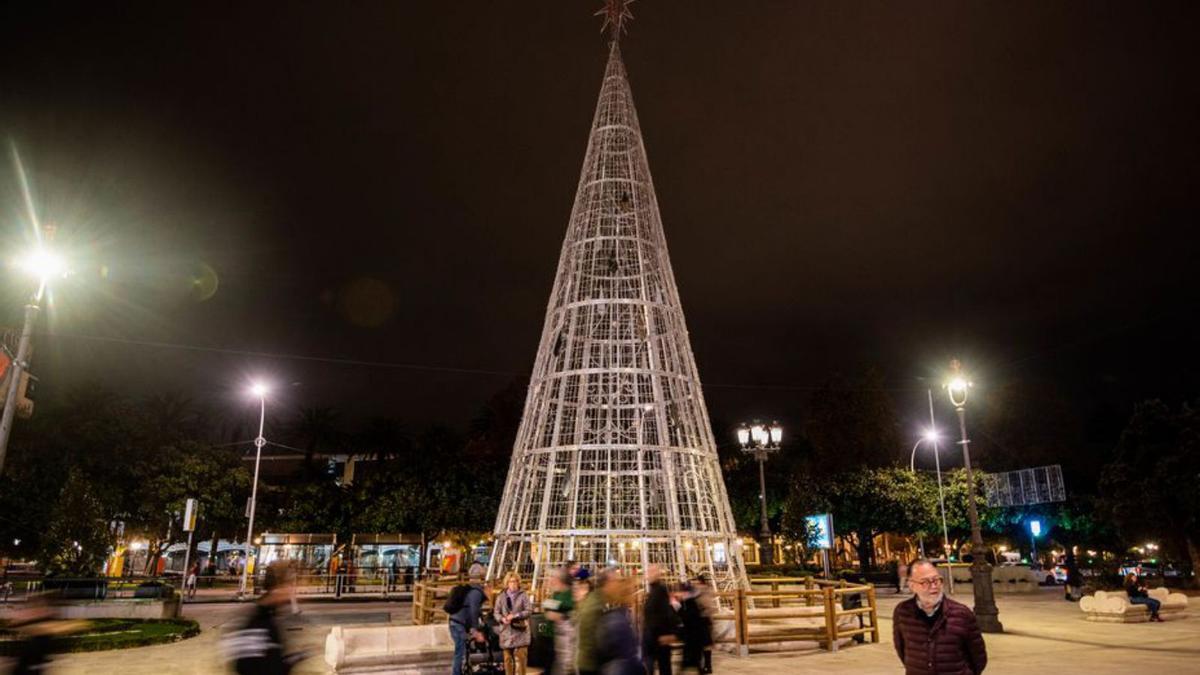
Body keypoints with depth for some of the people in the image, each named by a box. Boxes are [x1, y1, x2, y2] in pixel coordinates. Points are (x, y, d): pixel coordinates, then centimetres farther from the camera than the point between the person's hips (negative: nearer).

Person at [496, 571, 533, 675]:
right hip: (506, 632, 2)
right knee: (507, 658, 8)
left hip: (520, 631, -2)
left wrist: (515, 616, -15)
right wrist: (502, 619, -15)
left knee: (520, 657, -6)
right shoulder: (501, 597, 7)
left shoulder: (523, 596, 0)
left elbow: (529, 610, -5)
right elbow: (496, 612, 6)